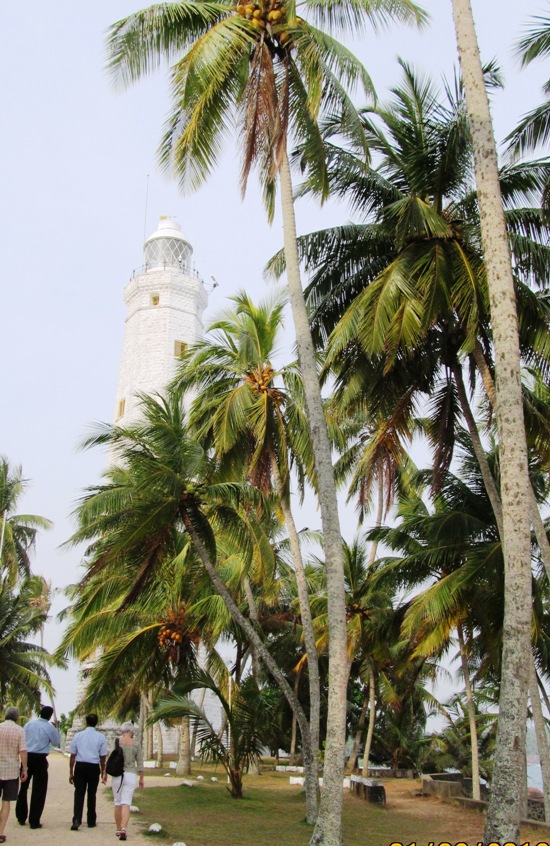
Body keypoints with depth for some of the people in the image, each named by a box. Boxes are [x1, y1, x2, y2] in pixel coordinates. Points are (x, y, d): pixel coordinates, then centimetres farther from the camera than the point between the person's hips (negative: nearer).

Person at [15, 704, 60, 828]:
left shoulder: (29, 724, 3)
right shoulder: (50, 727, -7)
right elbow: (56, 742, 6)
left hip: (27, 757, 4)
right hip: (40, 759, -4)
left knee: (23, 787, 17)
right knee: (39, 790, 4)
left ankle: (21, 817, 26)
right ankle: (34, 821, 5)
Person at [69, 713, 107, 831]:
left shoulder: (78, 735, 1)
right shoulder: (101, 737, 0)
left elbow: (73, 756, 2)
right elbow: (102, 757, 4)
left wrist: (71, 772, 8)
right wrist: (103, 773, 14)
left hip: (80, 766, 0)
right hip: (94, 767, 0)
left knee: (79, 794, 1)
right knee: (91, 794, 12)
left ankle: (76, 820, -13)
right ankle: (91, 821, 22)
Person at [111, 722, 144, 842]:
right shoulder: (136, 744, -1)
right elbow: (140, 763, 3)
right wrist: (141, 778, 12)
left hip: (117, 775, 1)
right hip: (131, 775, -1)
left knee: (117, 803, 14)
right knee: (126, 803, -2)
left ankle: (118, 829, 21)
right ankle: (123, 829, -18)